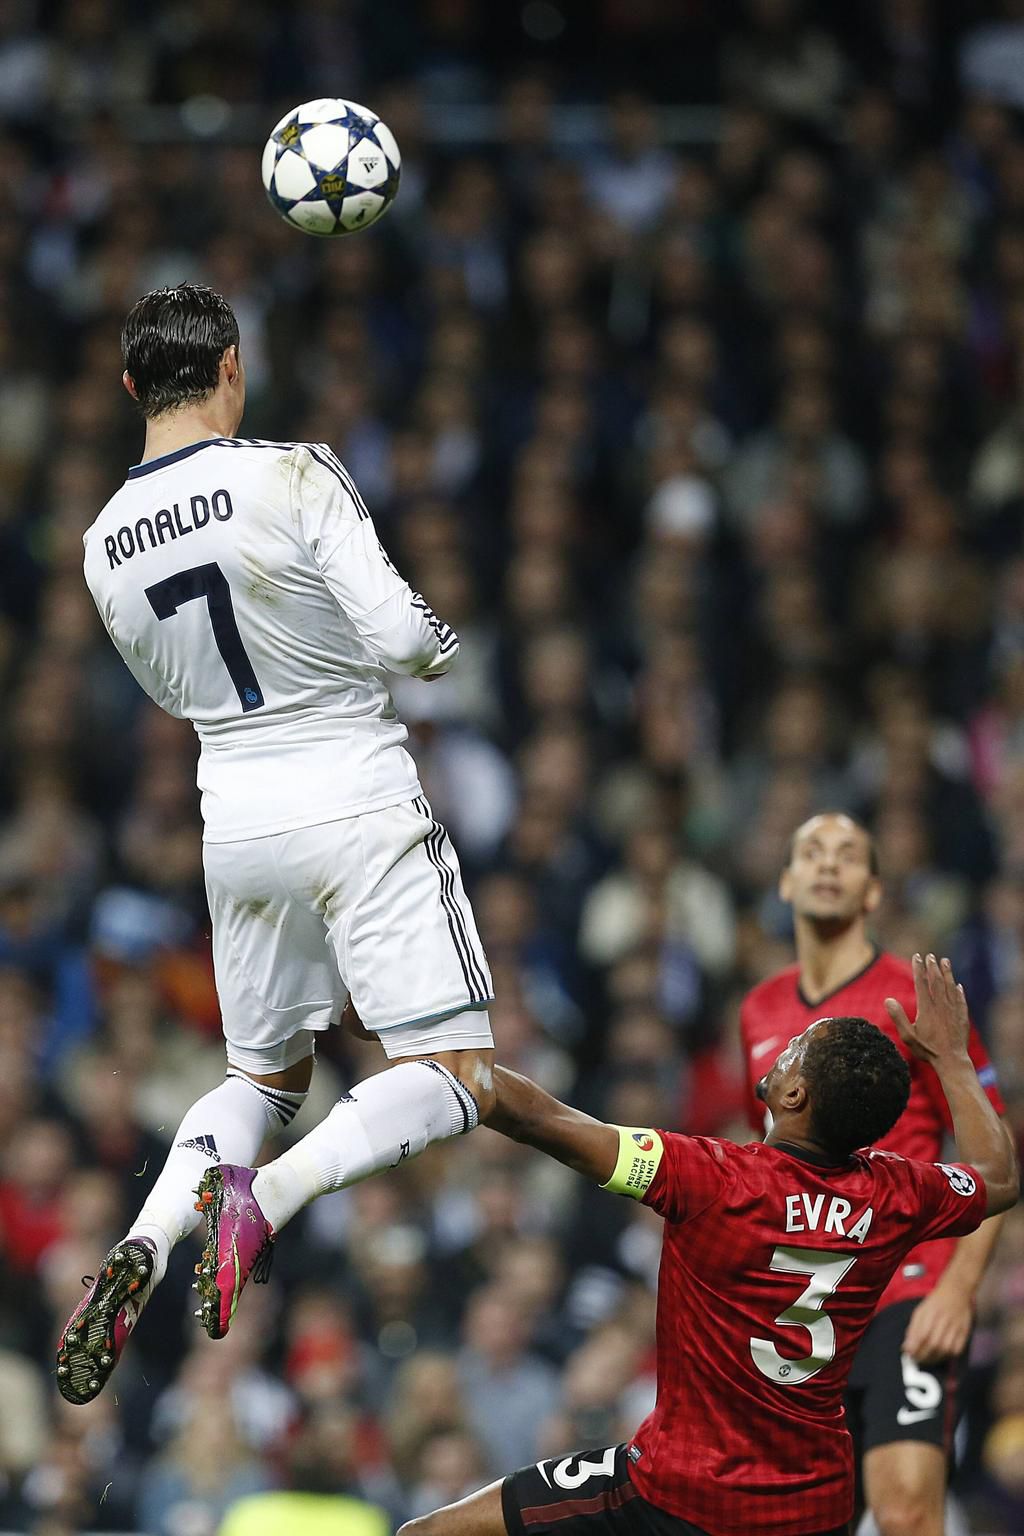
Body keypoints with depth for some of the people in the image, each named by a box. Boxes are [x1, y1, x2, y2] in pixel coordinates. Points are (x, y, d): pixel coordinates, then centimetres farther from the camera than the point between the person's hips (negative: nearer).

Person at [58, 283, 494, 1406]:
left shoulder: (107, 545, 4)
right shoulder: (293, 478, -13)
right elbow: (395, 638, -16)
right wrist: (439, 643, 6)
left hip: (237, 822, 6)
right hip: (358, 808, -6)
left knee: (265, 1073, 22)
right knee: (454, 1078, -3)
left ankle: (147, 1240, -3)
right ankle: (267, 1197, -27)